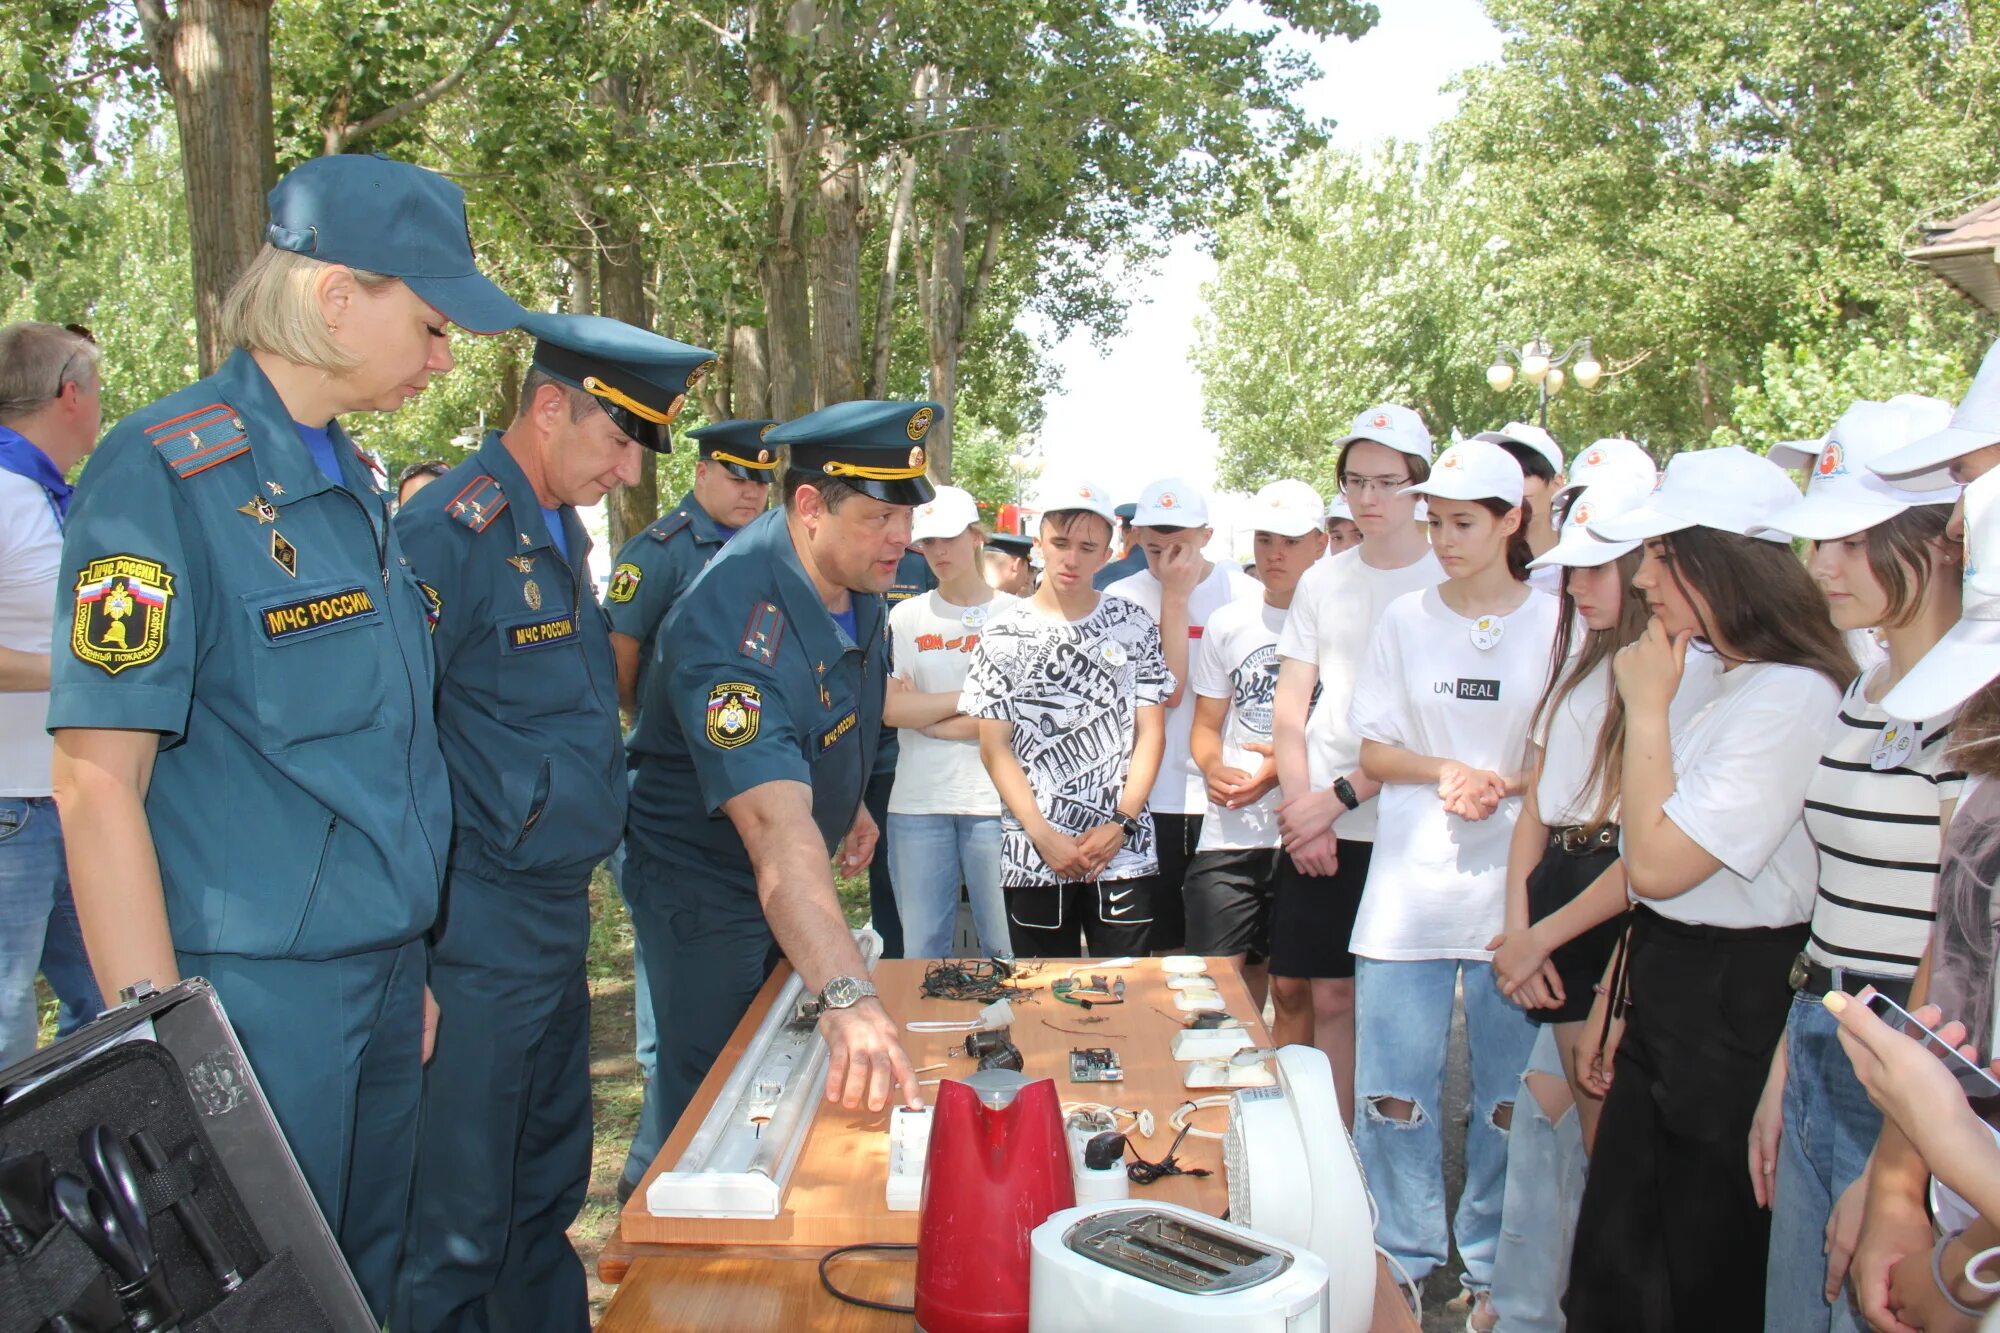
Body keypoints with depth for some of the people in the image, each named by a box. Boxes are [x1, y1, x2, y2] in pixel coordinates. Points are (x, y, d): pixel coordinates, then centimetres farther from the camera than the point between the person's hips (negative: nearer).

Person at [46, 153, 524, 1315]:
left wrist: (410, 970, 17)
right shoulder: (168, 476, -14)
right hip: (255, 995, -8)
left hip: (383, 985, 8)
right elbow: (98, 783, -17)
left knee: (369, 1282, 19)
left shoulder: (356, 486, 11)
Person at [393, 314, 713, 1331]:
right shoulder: (450, 534, -17)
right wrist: (406, 963, -21)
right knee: (459, 1226, 3)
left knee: (548, 1196, 21)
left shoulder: (559, 534, 12)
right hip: (480, 931, -9)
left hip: (558, 913, 9)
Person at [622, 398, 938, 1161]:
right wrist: (847, 998, -59)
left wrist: (849, 806, 14)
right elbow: (778, 829, -49)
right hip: (706, 889, -8)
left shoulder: (858, 577, -10)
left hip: (796, 879, 8)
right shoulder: (735, 630, -37)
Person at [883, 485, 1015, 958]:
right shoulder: (906, 617, 8)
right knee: (921, 949, 7)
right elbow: (891, 709, -2)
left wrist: (929, 717, -3)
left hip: (995, 800, -2)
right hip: (917, 800, 2)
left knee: (1007, 947, 1)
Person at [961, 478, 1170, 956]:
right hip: (1032, 857, 0)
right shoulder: (1005, 632, 3)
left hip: (1124, 850, 0)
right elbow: (994, 747, 0)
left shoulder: (1134, 624, 5)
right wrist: (1044, 837, -9)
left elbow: (1150, 731, 4)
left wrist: (1121, 823, -8)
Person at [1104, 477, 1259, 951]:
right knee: (1167, 946, 6)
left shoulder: (1245, 594, 3)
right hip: (1156, 799, 0)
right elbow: (1167, 690, -12)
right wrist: (1175, 595, -10)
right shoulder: (1124, 599, 1)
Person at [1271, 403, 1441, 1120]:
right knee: (1299, 989, 7)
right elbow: (1289, 710, 8)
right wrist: (1300, 805, -5)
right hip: (1313, 825, 4)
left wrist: (1341, 795, -13)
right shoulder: (1323, 581, 9)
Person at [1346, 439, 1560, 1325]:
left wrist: (1504, 784, -14)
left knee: (1509, 1100, 8)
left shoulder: (1555, 624, 0)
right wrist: (1447, 771, -10)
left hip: (1517, 888, -1)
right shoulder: (1406, 619, 6)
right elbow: (1374, 752, 7)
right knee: (1391, 1097, 1)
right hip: (1411, 882, 1)